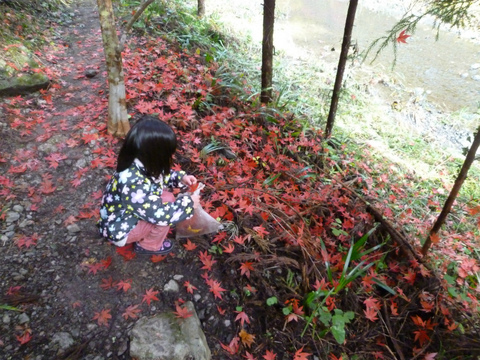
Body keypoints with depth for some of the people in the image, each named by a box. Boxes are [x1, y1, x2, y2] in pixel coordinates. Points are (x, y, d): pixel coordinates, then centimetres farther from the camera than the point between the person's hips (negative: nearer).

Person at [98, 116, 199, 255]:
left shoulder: (140, 164, -12)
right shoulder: (134, 184, -38)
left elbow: (161, 175, 10)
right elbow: (160, 214, -32)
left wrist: (180, 178, -5)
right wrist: (188, 203, -20)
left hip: (127, 215, 8)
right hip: (120, 231, -8)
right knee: (167, 201, -19)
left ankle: (145, 236, 13)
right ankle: (149, 245, 1)